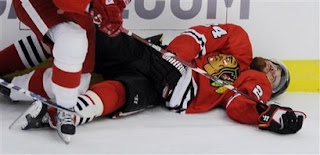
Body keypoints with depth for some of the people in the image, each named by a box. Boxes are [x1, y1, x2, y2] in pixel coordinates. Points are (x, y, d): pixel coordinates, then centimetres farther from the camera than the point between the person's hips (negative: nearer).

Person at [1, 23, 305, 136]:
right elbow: (200, 34, 8)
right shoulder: (238, 40, 22)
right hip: (149, 54, 1)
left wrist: (270, 115, -19)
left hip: (156, 90, -1)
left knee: (120, 96, -33)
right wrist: (175, 53, -10)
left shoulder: (251, 89, 21)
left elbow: (241, 108, -1)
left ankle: (52, 115, -45)